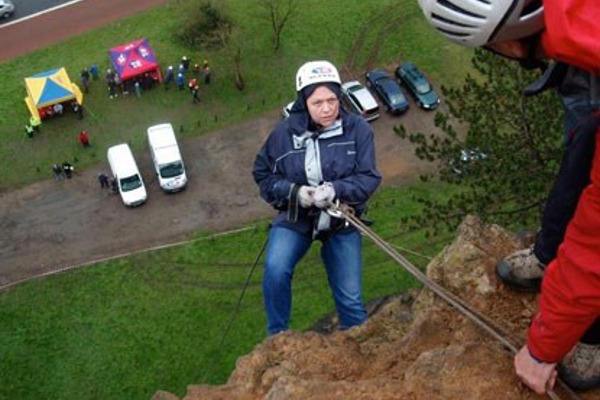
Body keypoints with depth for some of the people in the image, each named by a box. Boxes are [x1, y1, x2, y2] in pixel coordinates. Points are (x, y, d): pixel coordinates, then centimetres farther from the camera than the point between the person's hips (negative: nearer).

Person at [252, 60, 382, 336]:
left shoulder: (357, 130, -12)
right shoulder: (285, 133, -9)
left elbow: (369, 178, -10)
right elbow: (263, 175, 0)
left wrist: (336, 190, -28)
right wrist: (294, 192, -19)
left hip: (342, 220, 0)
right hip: (295, 217, 0)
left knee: (351, 298, 4)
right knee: (275, 269, -26)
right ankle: (277, 337, -2)